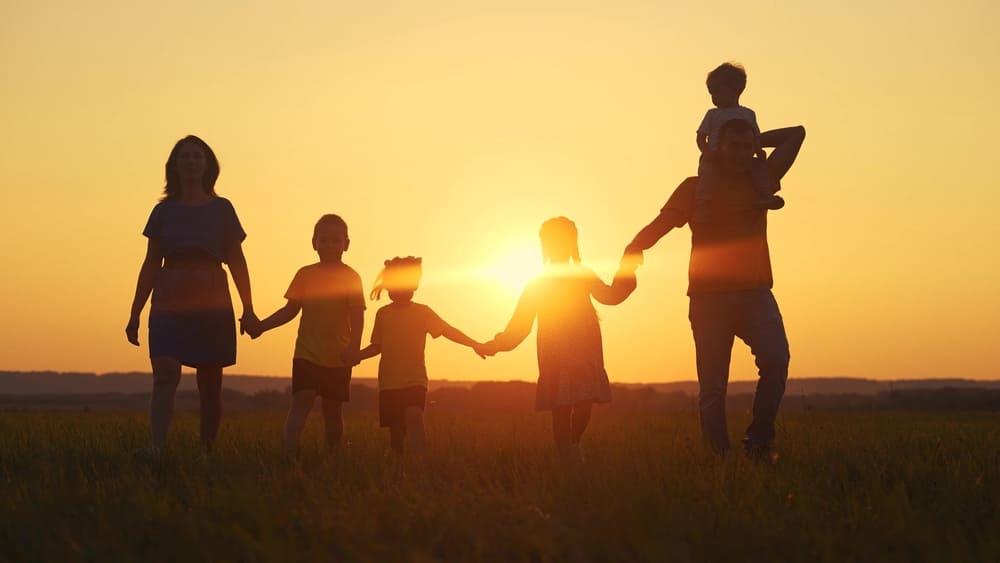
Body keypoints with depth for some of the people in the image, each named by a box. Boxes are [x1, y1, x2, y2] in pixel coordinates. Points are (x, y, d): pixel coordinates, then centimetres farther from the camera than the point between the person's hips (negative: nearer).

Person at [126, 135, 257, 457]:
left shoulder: (221, 209, 6)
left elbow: (236, 262, 6)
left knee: (210, 386, 4)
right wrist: (135, 314, 7)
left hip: (212, 304, 0)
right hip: (169, 304, 0)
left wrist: (248, 309, 0)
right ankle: (155, 448, -28)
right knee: (165, 377, -17)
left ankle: (207, 453, 13)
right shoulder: (164, 210, 9)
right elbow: (151, 265, 10)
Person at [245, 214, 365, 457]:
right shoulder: (305, 274, 6)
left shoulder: (351, 278, -2)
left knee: (332, 410, 7)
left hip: (338, 358, -1)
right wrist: (261, 326, 0)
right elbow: (290, 310, 12)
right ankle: (289, 454, -24)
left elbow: (357, 317, -9)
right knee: (302, 401, -15)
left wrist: (354, 347, -24)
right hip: (307, 354, 1)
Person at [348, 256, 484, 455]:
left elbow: (448, 330, -7)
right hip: (388, 383, 3)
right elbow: (377, 346, 16)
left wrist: (473, 343, -20)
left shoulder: (422, 312, 2)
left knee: (414, 416, -26)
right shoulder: (383, 314, 9)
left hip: (415, 381, -3)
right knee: (395, 428, 4)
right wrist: (356, 356, 0)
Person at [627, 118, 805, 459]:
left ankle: (759, 441, -12)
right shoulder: (696, 188, 3)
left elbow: (797, 134, 17)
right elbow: (656, 229, -8)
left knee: (776, 358, -23)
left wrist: (754, 140, 15)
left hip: (755, 294, 2)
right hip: (709, 299, -2)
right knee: (713, 386, -5)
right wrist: (633, 251, -26)